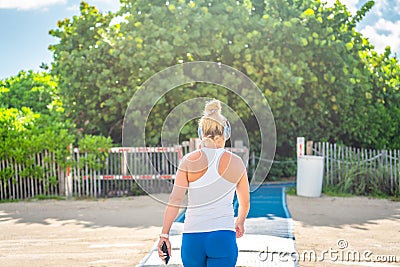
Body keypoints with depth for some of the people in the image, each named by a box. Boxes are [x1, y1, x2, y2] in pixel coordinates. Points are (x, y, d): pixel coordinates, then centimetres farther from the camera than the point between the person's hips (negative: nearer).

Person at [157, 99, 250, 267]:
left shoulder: (189, 161, -1)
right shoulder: (236, 163, 3)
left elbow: (175, 201, -7)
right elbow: (245, 203, 15)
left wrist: (164, 234, -3)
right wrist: (240, 223, 34)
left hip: (192, 236, 2)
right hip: (223, 237, -1)